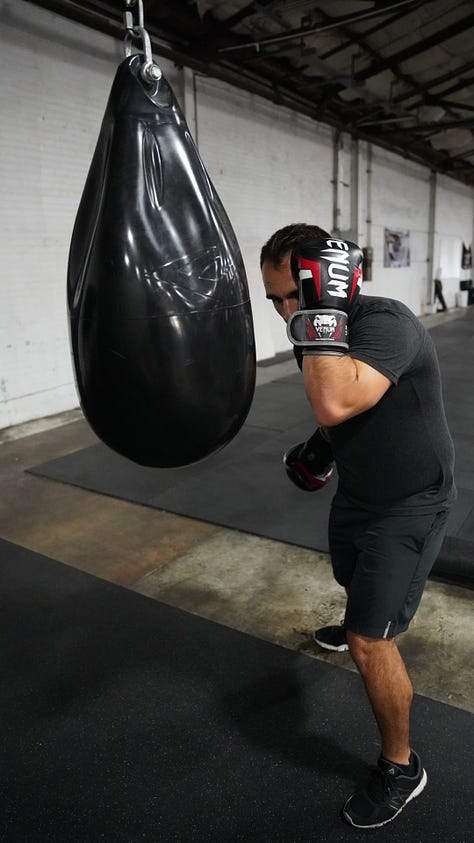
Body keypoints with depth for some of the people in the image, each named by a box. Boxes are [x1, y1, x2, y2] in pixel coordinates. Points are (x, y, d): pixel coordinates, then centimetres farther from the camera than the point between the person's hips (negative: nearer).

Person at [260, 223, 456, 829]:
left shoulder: (384, 323, -29)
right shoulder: (324, 330, -3)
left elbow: (336, 403, -47)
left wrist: (323, 311, -40)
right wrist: (322, 447, 3)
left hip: (409, 504, -8)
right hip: (356, 490, 9)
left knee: (371, 642, -6)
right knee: (351, 579, 32)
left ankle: (400, 768, 19)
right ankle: (361, 625, 68)